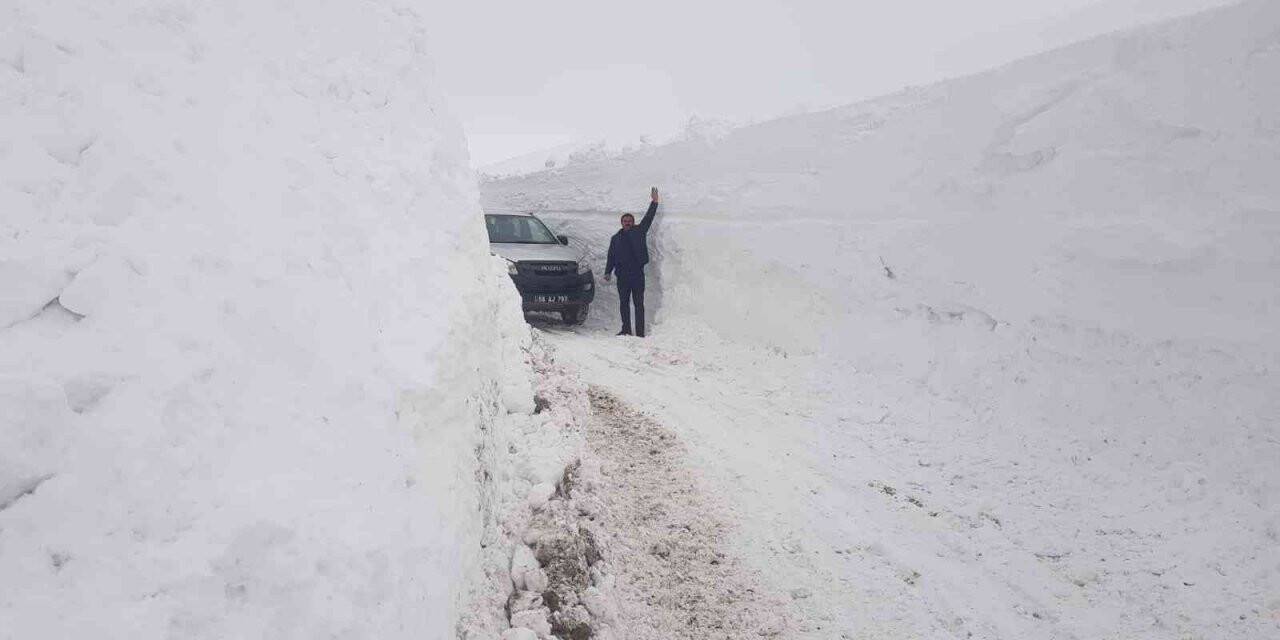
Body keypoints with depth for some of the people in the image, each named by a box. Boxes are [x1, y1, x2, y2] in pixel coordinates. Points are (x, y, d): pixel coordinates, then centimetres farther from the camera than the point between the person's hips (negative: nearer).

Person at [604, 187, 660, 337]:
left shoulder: (639, 232, 8)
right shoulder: (615, 238, 14)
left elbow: (648, 219, 3)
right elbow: (611, 257, 13)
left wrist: (654, 202, -5)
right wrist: (608, 272, 3)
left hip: (638, 275, -2)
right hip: (622, 276, 3)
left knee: (639, 304, -1)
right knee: (623, 303, 7)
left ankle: (640, 333, 0)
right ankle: (626, 330, 16)